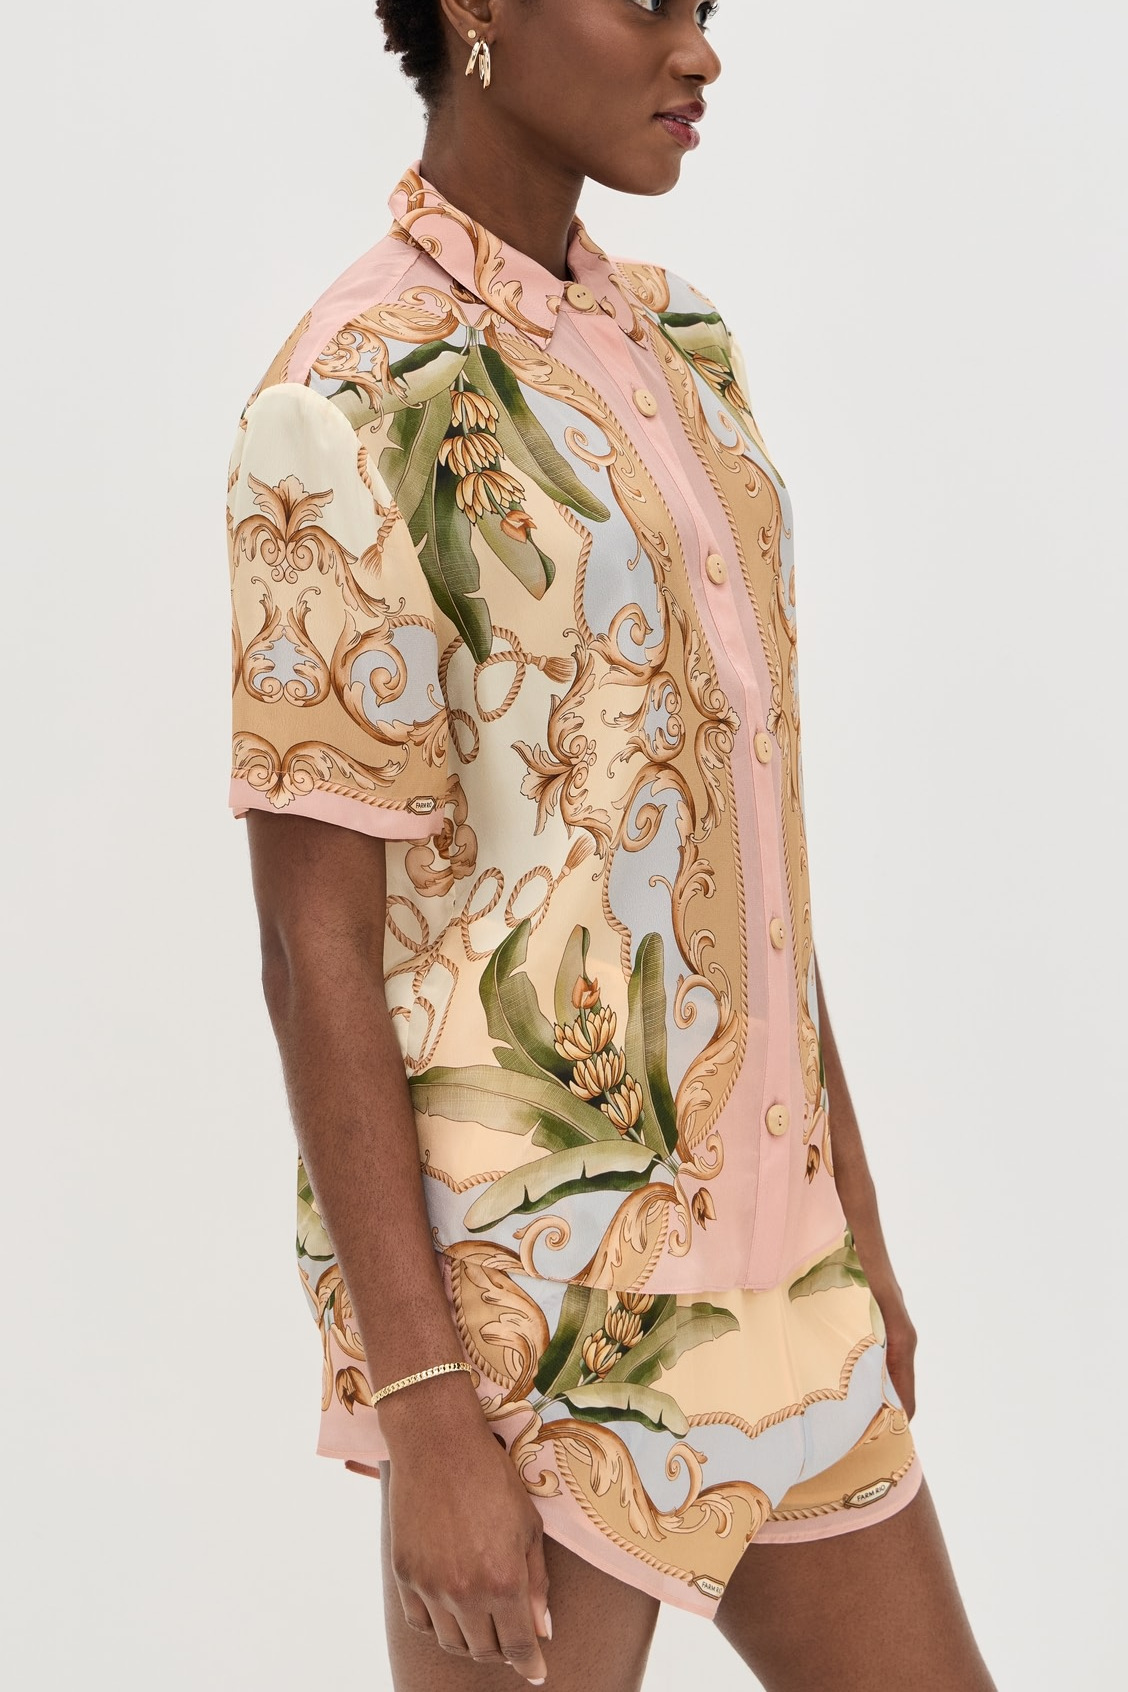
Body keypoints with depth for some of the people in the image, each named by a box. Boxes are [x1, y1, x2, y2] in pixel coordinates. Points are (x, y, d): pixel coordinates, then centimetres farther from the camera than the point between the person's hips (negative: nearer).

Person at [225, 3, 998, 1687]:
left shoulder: (670, 353, 11)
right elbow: (315, 945, -17)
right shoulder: (347, 413, -17)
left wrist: (854, 1230, 17)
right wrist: (428, 1423, -18)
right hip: (522, 1288, -8)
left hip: (730, 1257, 9)